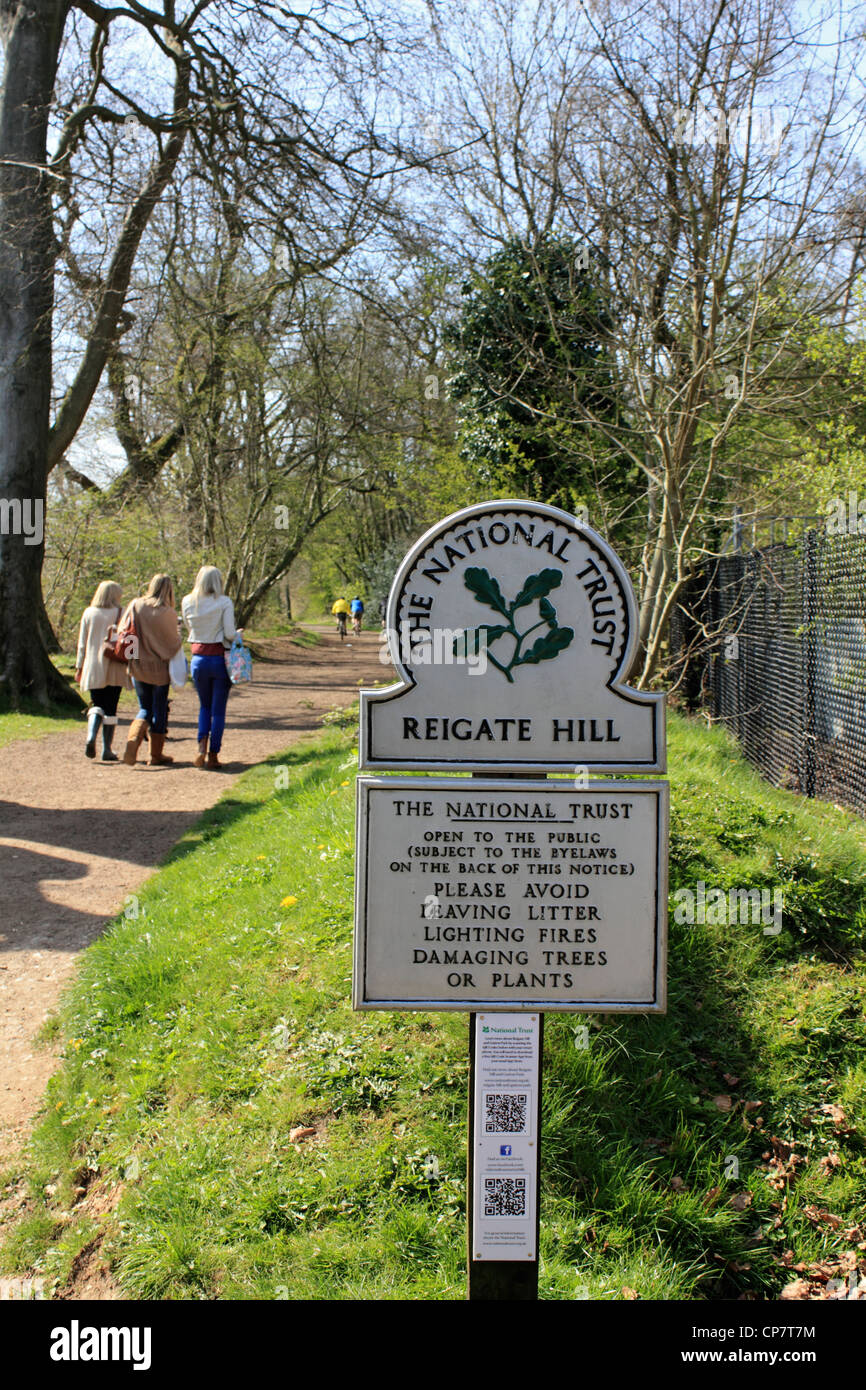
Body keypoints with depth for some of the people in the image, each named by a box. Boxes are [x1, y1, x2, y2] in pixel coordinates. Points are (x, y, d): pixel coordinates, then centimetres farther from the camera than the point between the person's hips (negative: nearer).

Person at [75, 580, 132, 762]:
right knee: (111, 708, 5)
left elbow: (82, 643, 6)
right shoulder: (119, 613, -3)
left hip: (93, 668, 2)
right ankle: (107, 750, 4)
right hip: (114, 668, -2)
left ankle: (91, 736, -18)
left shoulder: (88, 613, 4)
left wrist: (79, 667, 11)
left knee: (96, 704, 9)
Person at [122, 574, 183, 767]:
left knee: (145, 708, 16)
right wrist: (177, 627, 9)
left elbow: (122, 631, -1)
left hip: (138, 666, 3)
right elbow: (174, 643, -7)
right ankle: (156, 755, 14)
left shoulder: (135, 605, -4)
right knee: (160, 710, 10)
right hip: (159, 668, -3)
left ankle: (133, 738, -11)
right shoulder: (168, 613, -13)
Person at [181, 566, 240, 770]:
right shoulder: (224, 602, -9)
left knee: (205, 706, 20)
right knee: (219, 709, 7)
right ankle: (213, 755, 7)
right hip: (220, 659, -3)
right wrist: (239, 633, 7)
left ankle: (202, 746, 1)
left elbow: (190, 628, 13)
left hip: (199, 659, 3)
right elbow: (229, 634, -13)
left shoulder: (187, 603, 1)